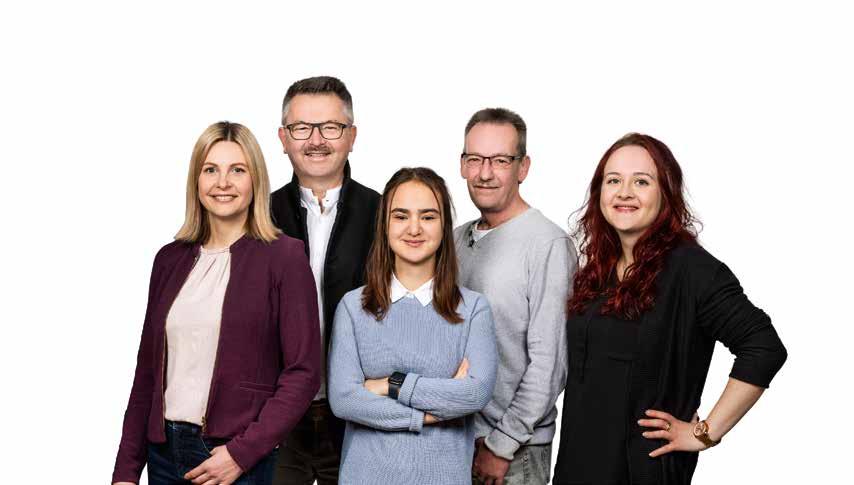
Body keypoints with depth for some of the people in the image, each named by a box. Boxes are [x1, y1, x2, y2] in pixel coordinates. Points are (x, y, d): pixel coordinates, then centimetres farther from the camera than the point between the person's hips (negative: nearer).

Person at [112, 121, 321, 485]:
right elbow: (147, 370, 10)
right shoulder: (170, 259, 7)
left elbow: (303, 373, -10)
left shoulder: (284, 257, -6)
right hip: (164, 451, 4)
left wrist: (242, 453, -16)